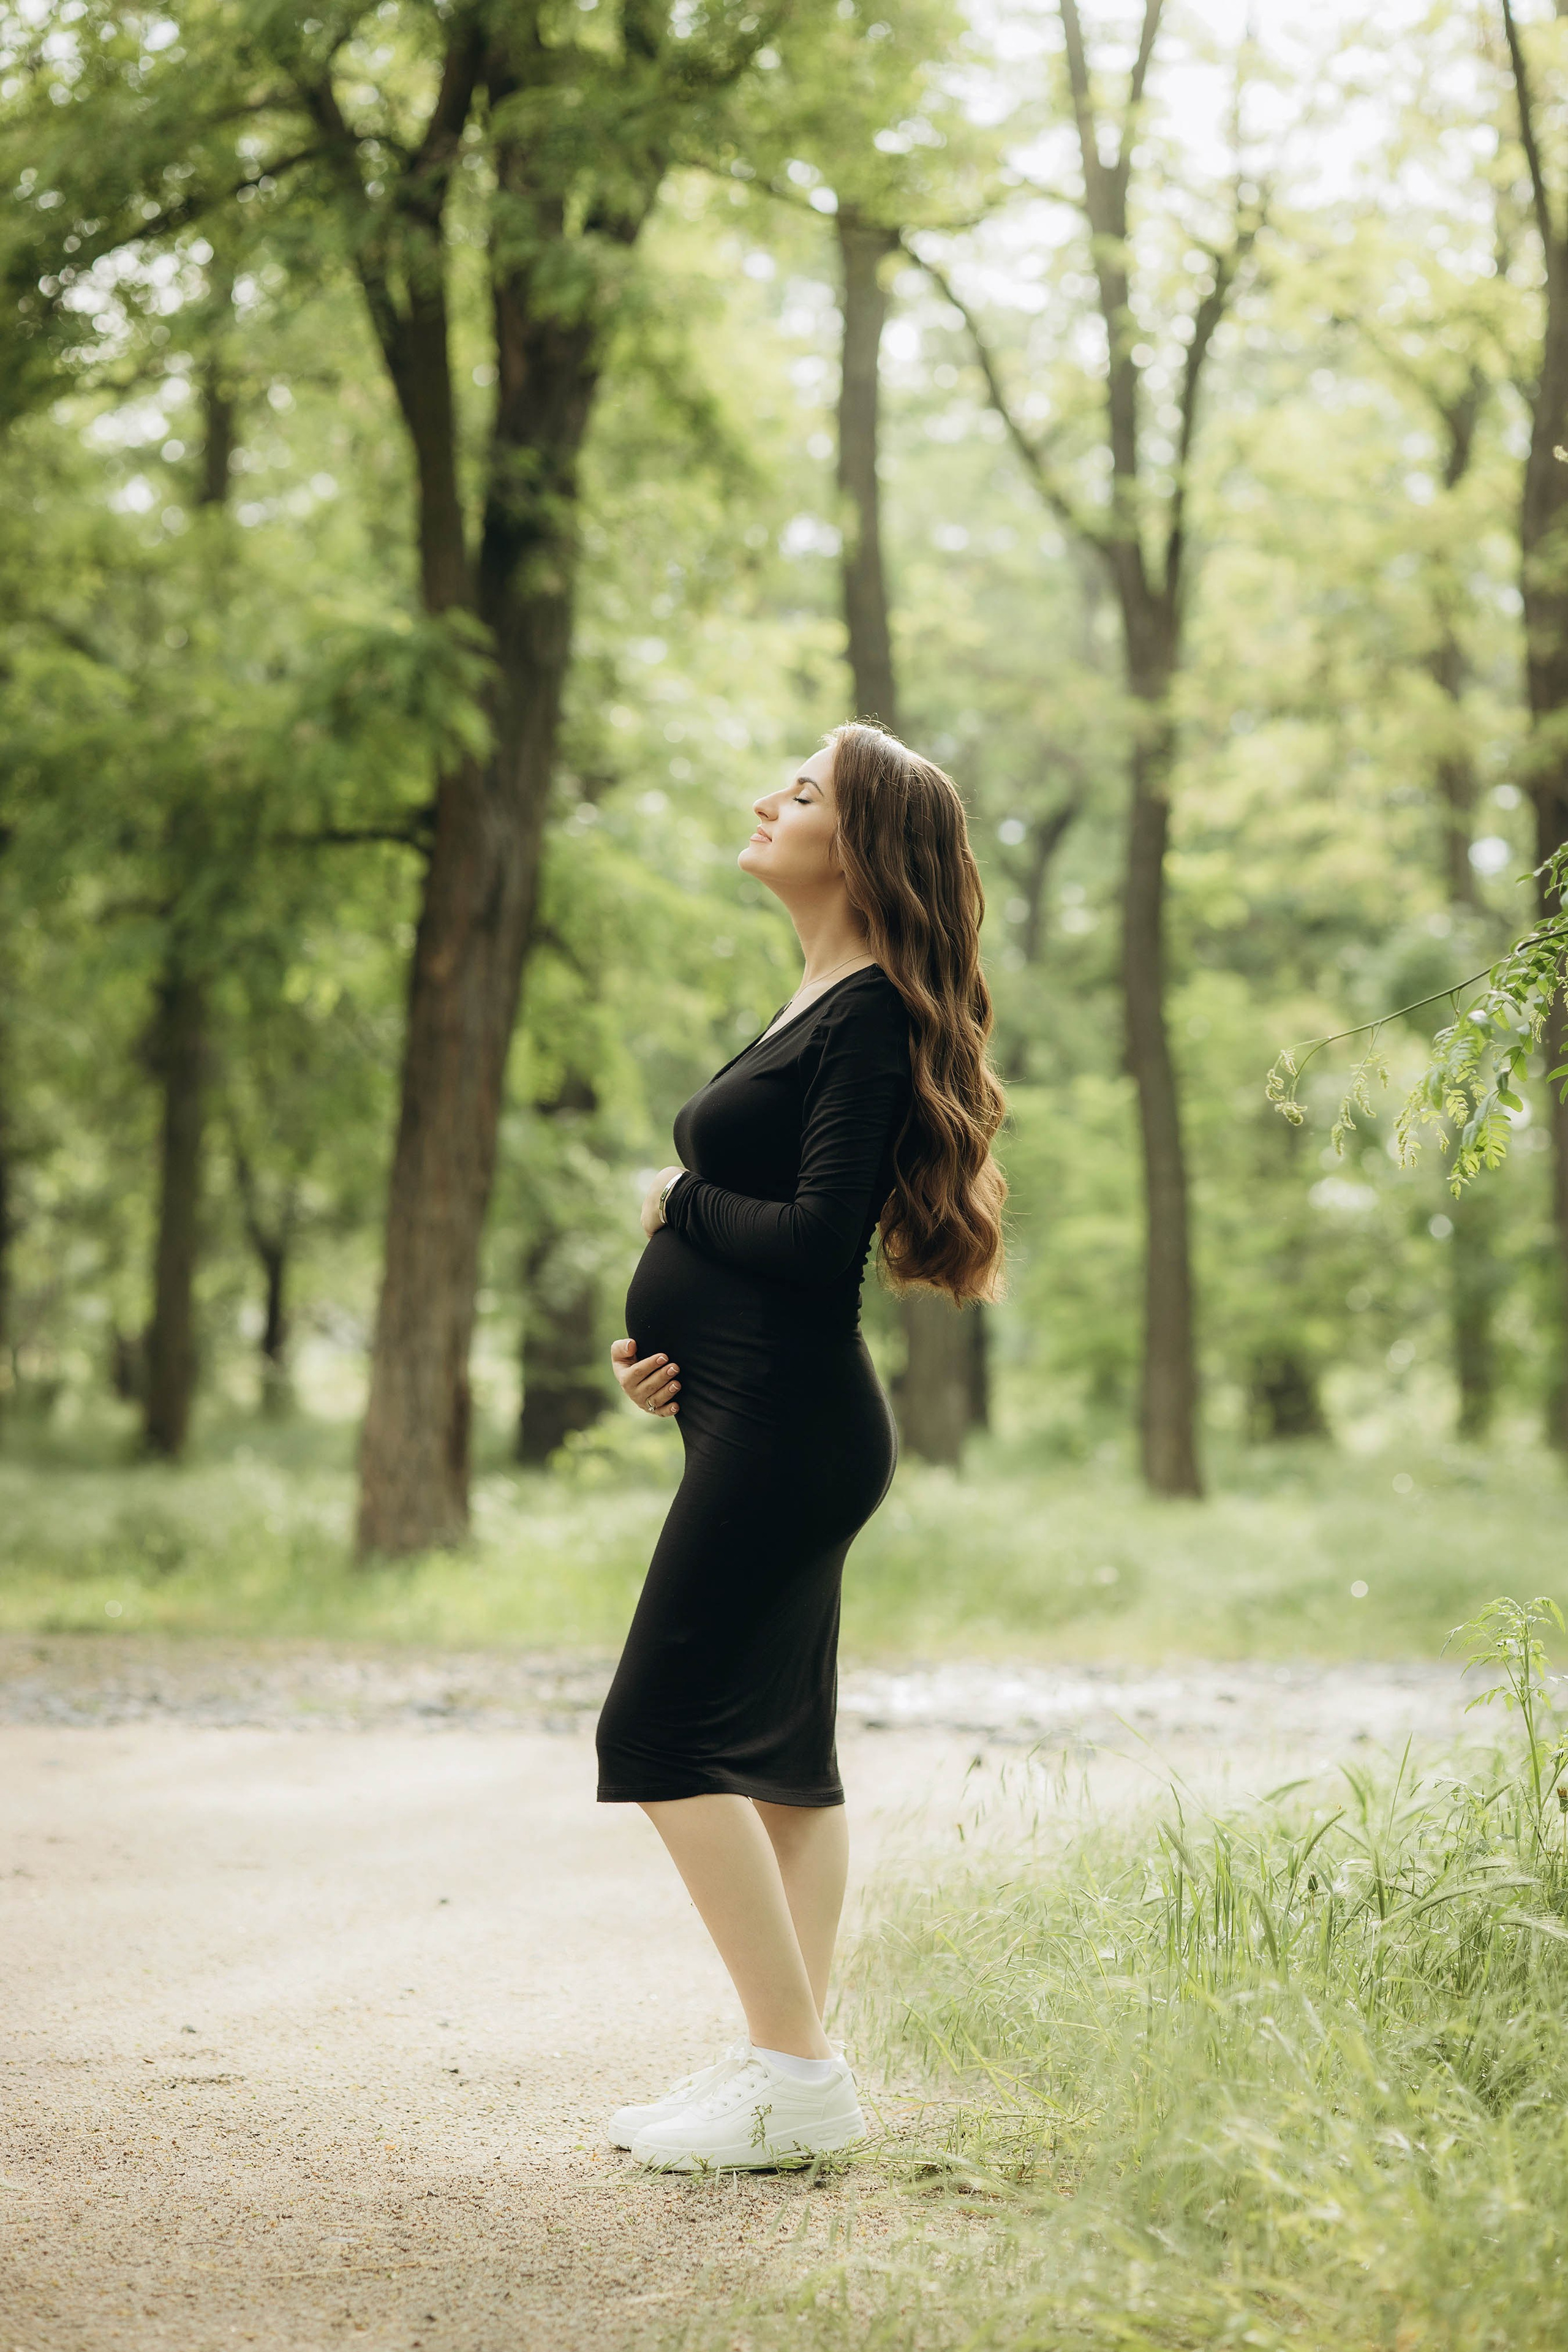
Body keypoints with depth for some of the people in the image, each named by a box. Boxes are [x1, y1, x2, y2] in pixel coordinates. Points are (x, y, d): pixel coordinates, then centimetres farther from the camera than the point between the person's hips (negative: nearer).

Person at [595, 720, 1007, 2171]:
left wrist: (681, 1200, -6)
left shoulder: (870, 1019, -14)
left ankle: (795, 2071, -8)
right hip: (773, 1421, 10)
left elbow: (817, 1238, -22)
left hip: (787, 1427, -10)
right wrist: (664, 1329, 4)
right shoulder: (822, 1006, 17)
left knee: (667, 1733, -10)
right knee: (779, 1746, 11)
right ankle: (791, 2068, 15)